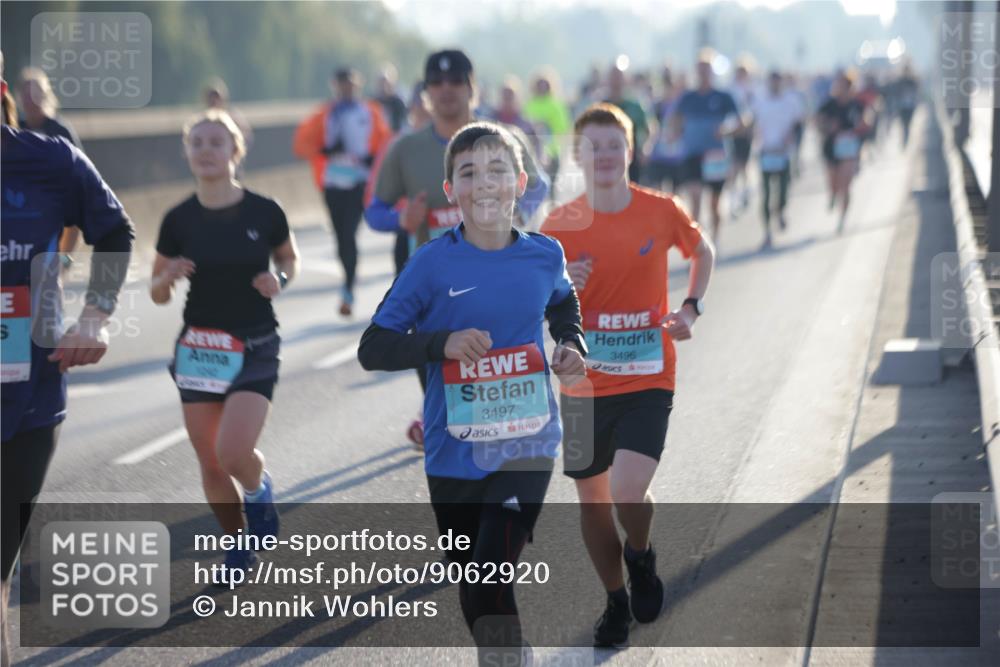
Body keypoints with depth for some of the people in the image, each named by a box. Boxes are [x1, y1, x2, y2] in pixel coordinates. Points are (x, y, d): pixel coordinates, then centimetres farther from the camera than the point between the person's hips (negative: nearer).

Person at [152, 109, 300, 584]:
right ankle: (238, 548, 26)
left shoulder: (263, 212, -7)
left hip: (255, 348, -2)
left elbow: (290, 259, 12)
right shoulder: (179, 220, -2)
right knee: (210, 464, 5)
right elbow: (157, 294, 7)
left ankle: (258, 489, 17)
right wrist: (168, 278, -16)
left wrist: (279, 281, -10)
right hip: (198, 348, 3)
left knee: (233, 453, -19)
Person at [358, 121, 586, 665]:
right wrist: (442, 343, -23)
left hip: (526, 443, -1)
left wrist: (572, 344, 2)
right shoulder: (433, 263, -10)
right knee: (473, 595, 16)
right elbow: (372, 349, -8)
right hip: (454, 452, 1)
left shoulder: (544, 255, -3)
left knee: (490, 593, -17)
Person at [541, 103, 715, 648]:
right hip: (583, 384, 2)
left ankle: (641, 557, 16)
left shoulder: (662, 211, -6)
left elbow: (702, 252, 16)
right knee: (592, 498, 9)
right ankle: (616, 601, 32)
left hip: (647, 381, -2)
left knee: (628, 491, -19)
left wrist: (691, 308, 1)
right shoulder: (559, 225, -5)